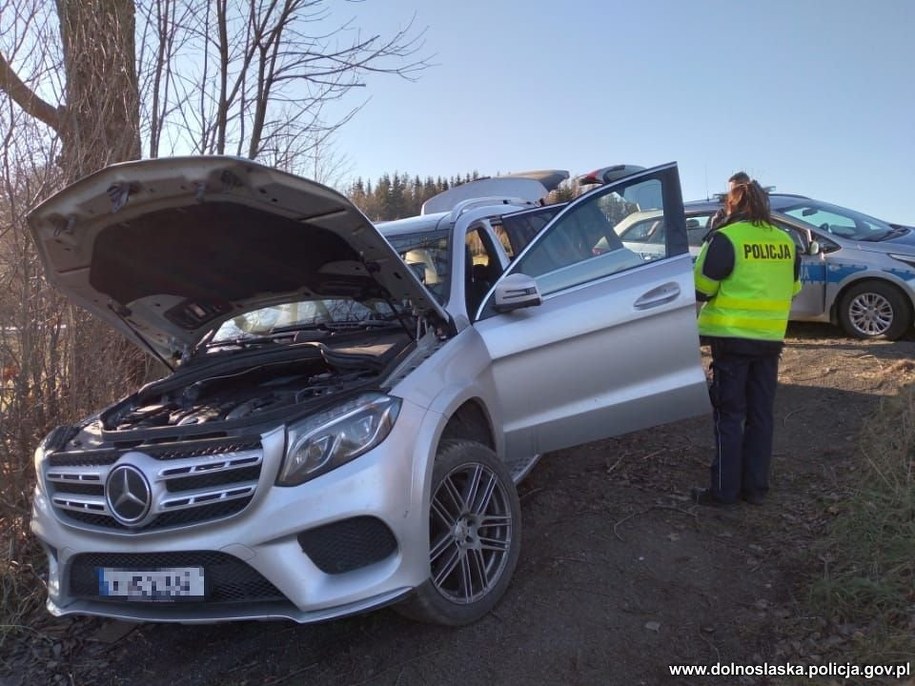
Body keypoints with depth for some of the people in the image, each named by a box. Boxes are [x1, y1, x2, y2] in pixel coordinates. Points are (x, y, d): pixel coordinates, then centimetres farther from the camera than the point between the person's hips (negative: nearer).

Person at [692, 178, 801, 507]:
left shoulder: (726, 239, -12)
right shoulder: (785, 242, 6)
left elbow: (700, 290, -11)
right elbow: (790, 290, 16)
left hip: (732, 339, -5)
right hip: (770, 339, 5)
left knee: (729, 415, 2)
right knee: (760, 414, 12)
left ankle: (724, 489, 7)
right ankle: (755, 487, 19)